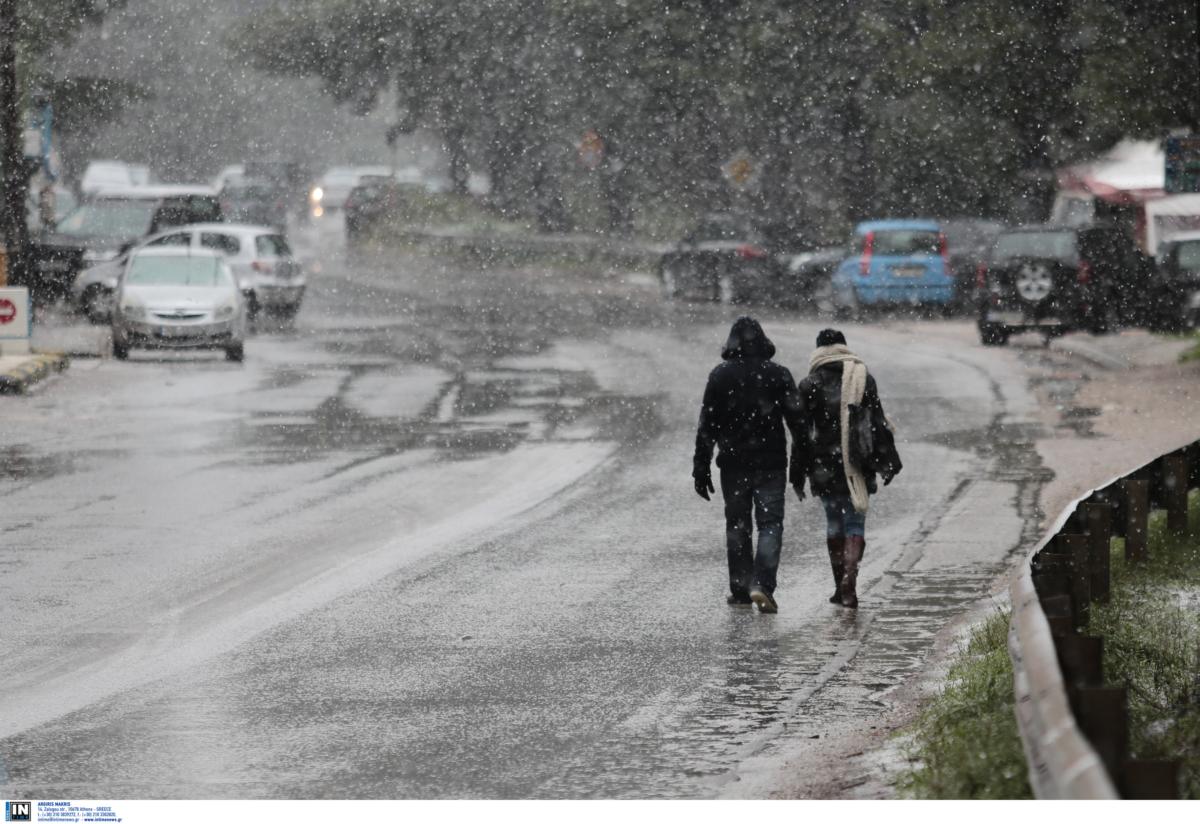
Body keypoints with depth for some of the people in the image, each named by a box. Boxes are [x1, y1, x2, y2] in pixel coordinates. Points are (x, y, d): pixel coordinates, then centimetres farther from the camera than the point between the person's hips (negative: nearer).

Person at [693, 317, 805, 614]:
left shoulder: (720, 376, -1)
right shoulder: (778, 375, -1)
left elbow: (707, 426, -1)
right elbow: (797, 421, -2)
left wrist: (701, 468, 4)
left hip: (733, 464, 1)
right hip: (771, 464, -1)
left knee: (737, 526, 12)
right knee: (770, 525, 1)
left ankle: (741, 590, 15)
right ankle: (762, 585, -17)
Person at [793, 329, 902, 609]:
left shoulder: (810, 384, 0)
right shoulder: (864, 379, 3)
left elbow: (802, 431, -1)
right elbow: (879, 424, 2)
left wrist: (799, 473, 4)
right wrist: (888, 462, 6)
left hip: (824, 468, 0)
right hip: (858, 466, 0)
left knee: (834, 523, 14)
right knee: (855, 524, 1)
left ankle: (841, 587, 17)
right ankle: (849, 582, -16)